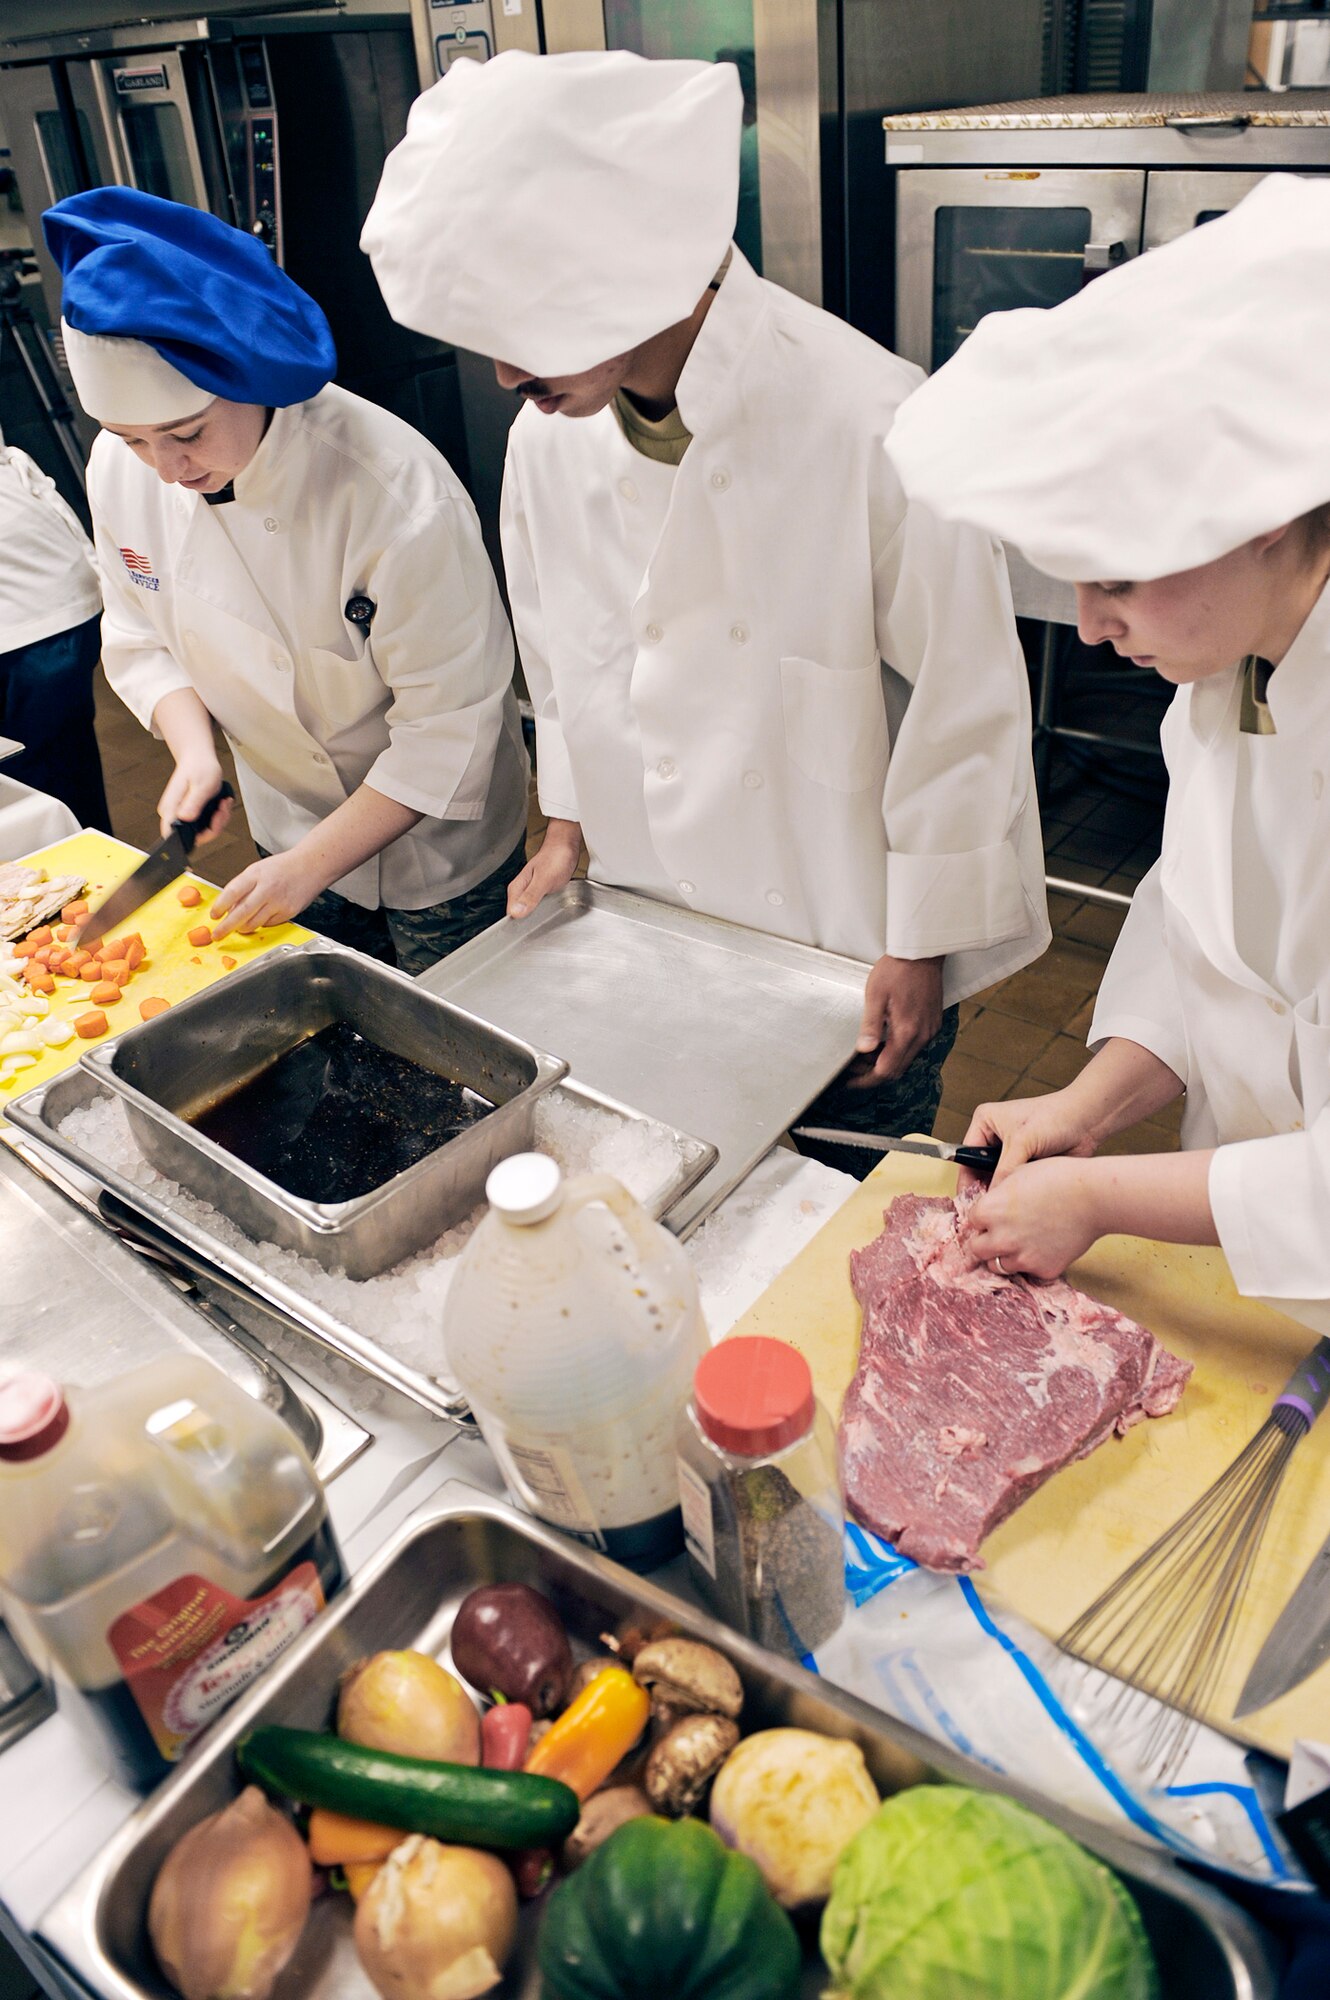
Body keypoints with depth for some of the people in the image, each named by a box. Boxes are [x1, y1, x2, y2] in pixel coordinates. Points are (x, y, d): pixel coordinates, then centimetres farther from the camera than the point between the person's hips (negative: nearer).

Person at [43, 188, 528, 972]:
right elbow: (142, 640, 3)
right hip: (290, 824, 5)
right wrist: (195, 748, -17)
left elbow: (449, 725, -26)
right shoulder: (120, 471, -12)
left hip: (438, 843, -5)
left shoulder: (394, 491, -31)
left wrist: (311, 864, -25)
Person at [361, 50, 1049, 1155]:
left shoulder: (877, 427, -25)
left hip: (848, 953, -4)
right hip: (652, 933, 5)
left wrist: (921, 944, -9)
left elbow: (966, 712, -16)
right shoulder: (547, 439, -7)